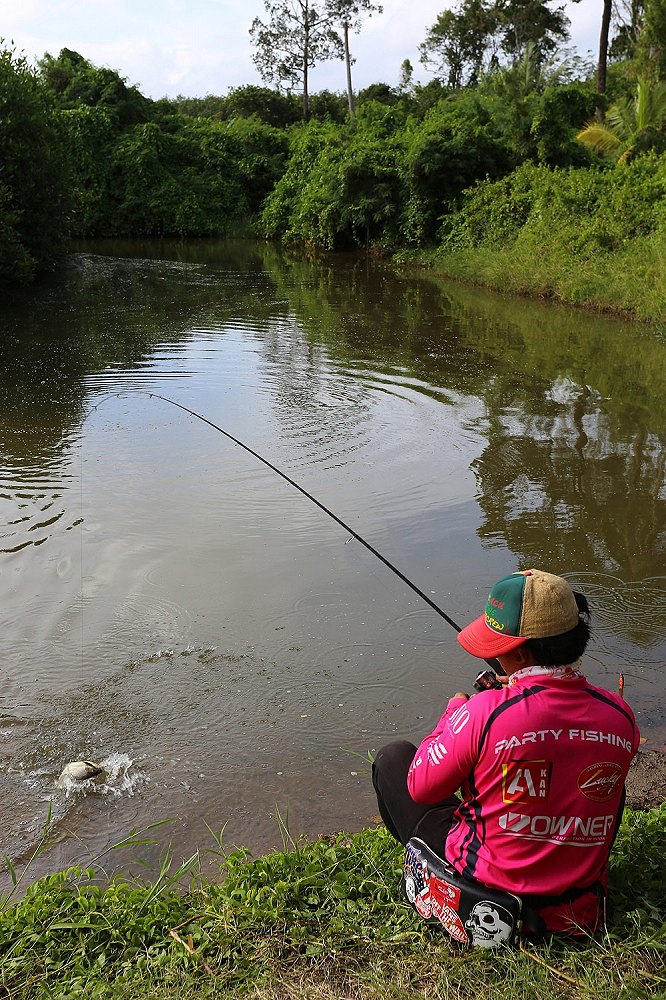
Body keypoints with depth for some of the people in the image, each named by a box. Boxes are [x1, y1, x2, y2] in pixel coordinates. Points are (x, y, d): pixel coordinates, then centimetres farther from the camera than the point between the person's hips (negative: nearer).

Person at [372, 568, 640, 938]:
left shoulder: (485, 712, -27)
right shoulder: (620, 715, -14)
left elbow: (420, 787, -12)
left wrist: (454, 712, 3)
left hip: (488, 892, -4)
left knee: (392, 758, 13)